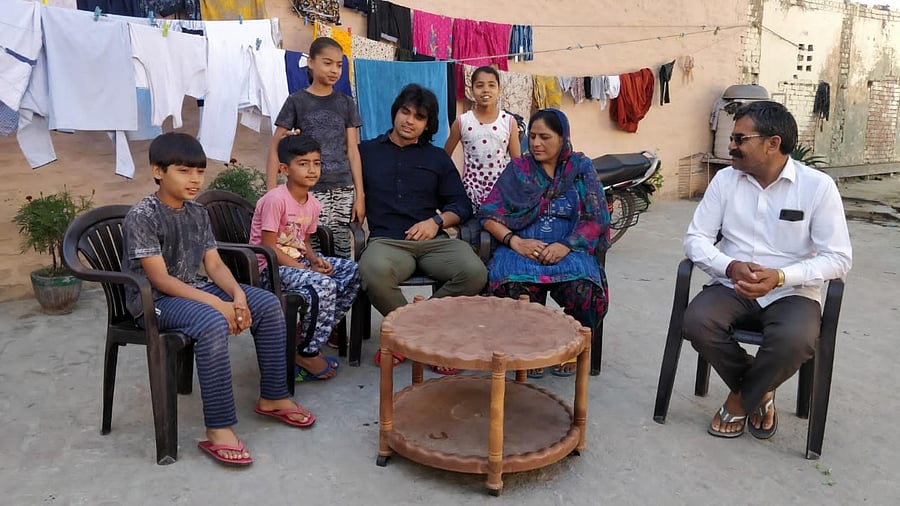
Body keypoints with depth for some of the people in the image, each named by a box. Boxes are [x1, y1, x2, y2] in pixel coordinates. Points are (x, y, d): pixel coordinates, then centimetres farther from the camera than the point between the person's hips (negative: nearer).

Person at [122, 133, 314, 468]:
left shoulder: (198, 214, 7)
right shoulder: (141, 216, -17)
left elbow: (215, 265, 4)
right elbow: (160, 279, -22)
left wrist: (238, 296, -17)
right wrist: (218, 304, -28)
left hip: (195, 290, 8)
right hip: (154, 301, -8)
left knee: (268, 304, -6)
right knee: (213, 324, -36)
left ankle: (272, 398, 5)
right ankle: (218, 430, -30)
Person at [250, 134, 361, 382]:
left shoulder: (313, 204, 6)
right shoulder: (275, 199, -18)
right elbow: (269, 248, -19)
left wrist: (315, 259, -8)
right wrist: (304, 269, -22)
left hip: (298, 261, 9)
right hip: (270, 267, -9)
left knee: (352, 271, -3)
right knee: (324, 285, -30)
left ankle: (312, 331, 3)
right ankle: (307, 353, -13)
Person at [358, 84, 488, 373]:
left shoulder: (438, 158, 23)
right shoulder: (366, 151, 19)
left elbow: (461, 205, 16)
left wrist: (437, 221, -1)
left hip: (434, 240, 2)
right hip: (386, 241, -2)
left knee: (475, 273, -29)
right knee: (374, 272, -39)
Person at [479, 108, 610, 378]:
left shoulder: (581, 167, 13)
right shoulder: (517, 169, 14)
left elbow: (596, 219, 3)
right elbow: (489, 216, 5)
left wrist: (566, 246, -15)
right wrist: (515, 242, -14)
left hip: (569, 248, 0)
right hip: (521, 247, 0)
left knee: (583, 287, -34)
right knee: (514, 285, -36)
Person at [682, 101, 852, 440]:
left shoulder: (818, 186, -7)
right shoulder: (725, 179, 2)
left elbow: (838, 258, -9)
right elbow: (696, 238, 0)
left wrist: (780, 277, -25)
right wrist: (730, 266, -21)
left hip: (792, 292, -2)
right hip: (732, 286, 3)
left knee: (795, 340, -34)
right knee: (696, 322, -28)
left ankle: (740, 398, -1)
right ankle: (759, 390, 1)